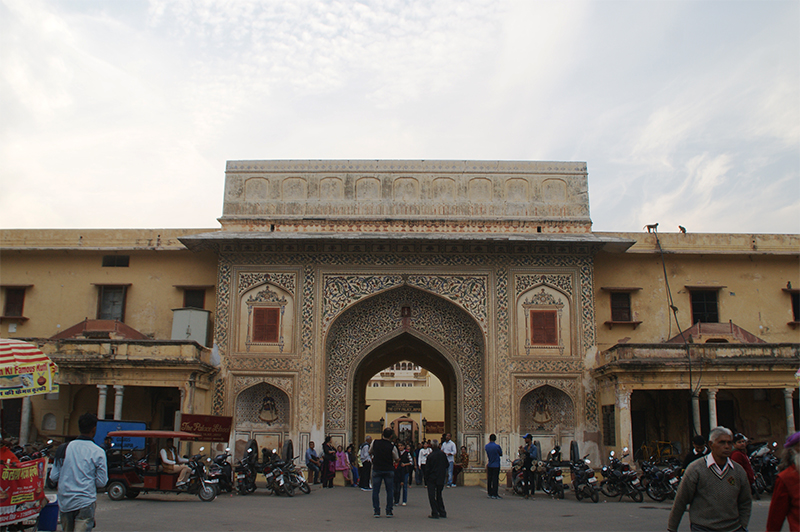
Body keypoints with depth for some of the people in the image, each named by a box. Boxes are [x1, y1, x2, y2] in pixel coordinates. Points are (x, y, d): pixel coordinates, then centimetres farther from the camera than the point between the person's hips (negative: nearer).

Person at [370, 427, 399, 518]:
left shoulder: (375, 443, -5)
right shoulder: (392, 447, -11)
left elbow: (370, 453, 13)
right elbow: (397, 459, 1)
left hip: (376, 469, 1)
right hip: (389, 470, -1)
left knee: (375, 491, 7)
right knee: (390, 491, 8)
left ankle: (377, 511, 6)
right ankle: (389, 511, 9)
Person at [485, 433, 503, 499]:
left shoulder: (486, 446, 0)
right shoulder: (497, 446, -14)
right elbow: (501, 454, 0)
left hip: (489, 465, 5)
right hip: (496, 465, -5)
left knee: (489, 479, 10)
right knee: (495, 479, -3)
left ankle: (490, 493, 15)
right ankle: (494, 494, -4)